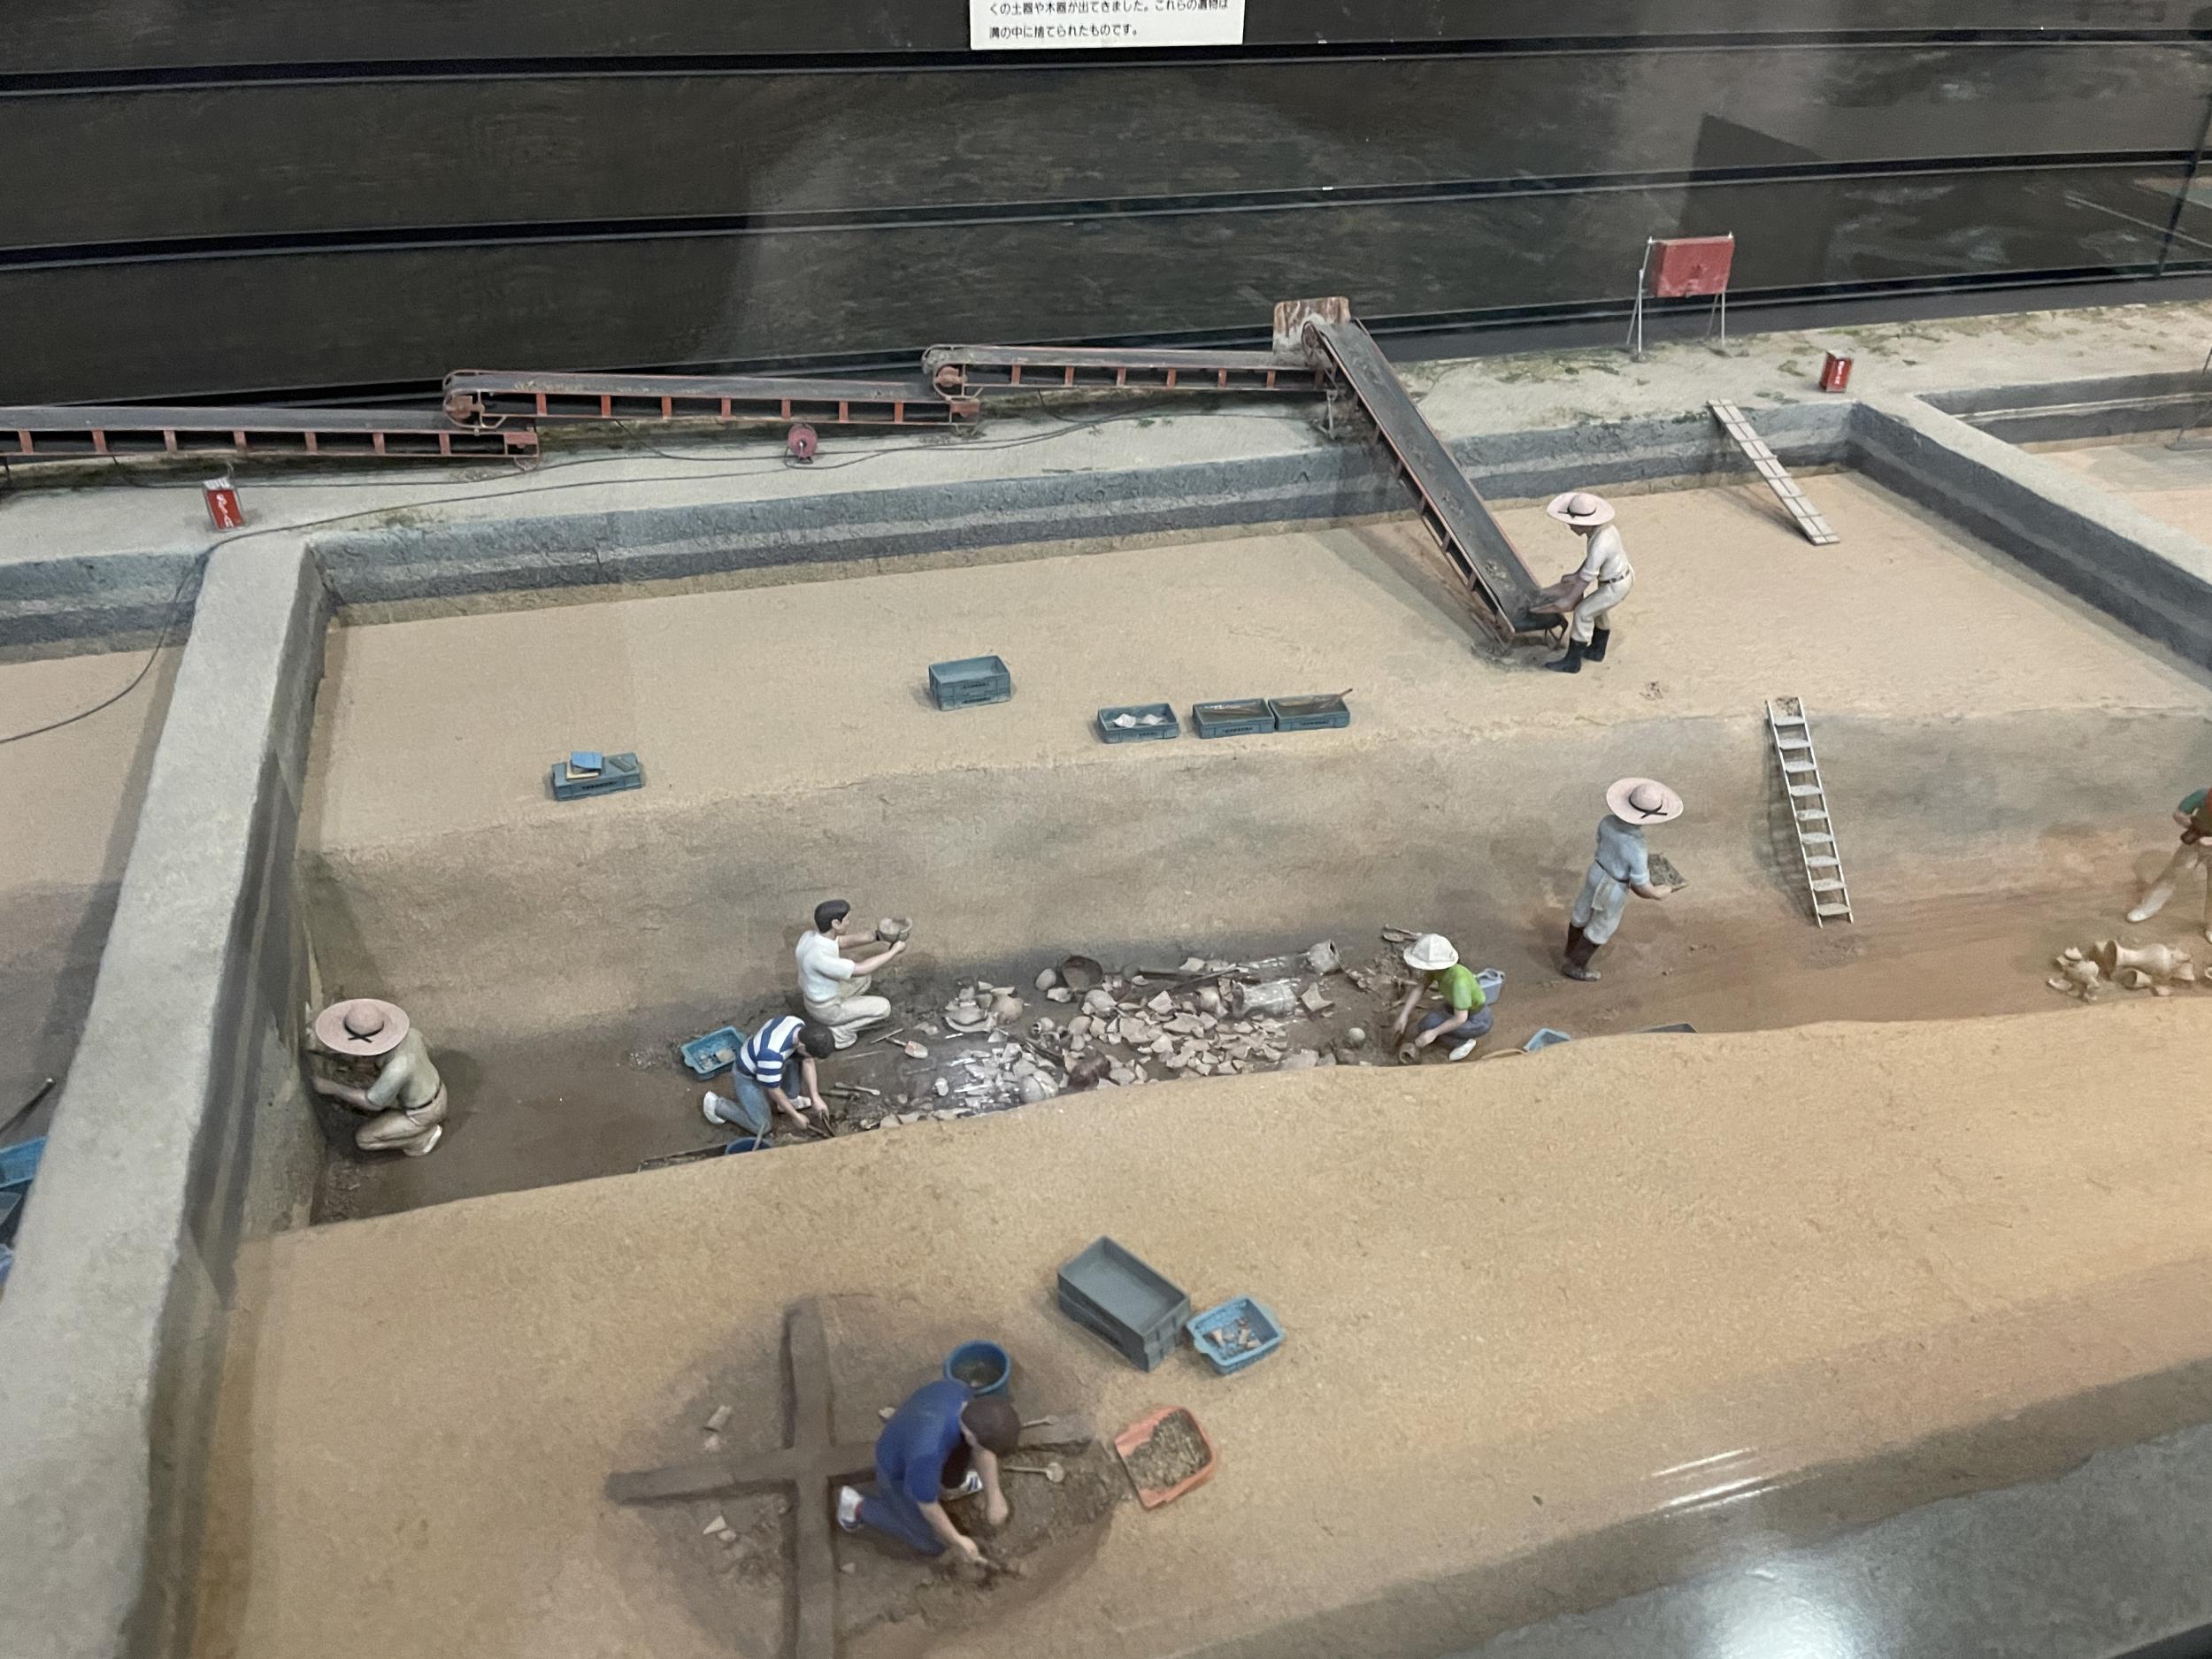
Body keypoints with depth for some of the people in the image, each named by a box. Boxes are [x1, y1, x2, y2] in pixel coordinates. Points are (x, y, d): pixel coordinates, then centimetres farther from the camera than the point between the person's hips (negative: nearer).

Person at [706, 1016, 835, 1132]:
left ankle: (788, 1099, 16)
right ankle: (716, 1105, 11)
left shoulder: (801, 1026, -22)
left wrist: (815, 1098, -8)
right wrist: (795, 1116, -14)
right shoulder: (772, 1053, -44)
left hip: (762, 1065, 7)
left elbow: (808, 1062, -7)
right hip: (747, 1076, -7)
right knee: (761, 1127, -3)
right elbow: (774, 1091, -27)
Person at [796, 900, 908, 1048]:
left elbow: (842, 942, 5)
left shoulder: (810, 935, -14)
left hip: (813, 997, 8)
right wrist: (893, 952, -20)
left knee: (863, 980, 23)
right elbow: (861, 969, -29)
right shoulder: (821, 957, -39)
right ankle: (838, 1032, 4)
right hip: (826, 1008, -8)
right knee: (883, 1007, 0)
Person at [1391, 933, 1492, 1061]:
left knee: (1429, 1024, -21)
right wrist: (1404, 1014, -11)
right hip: (1460, 1009, 7)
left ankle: (1464, 1041, 0)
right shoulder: (1436, 967, -19)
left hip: (1478, 1021, -7)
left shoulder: (1458, 980, -38)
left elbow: (1460, 1018, -33)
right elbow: (1419, 988, -7)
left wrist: (1434, 1033, -34)